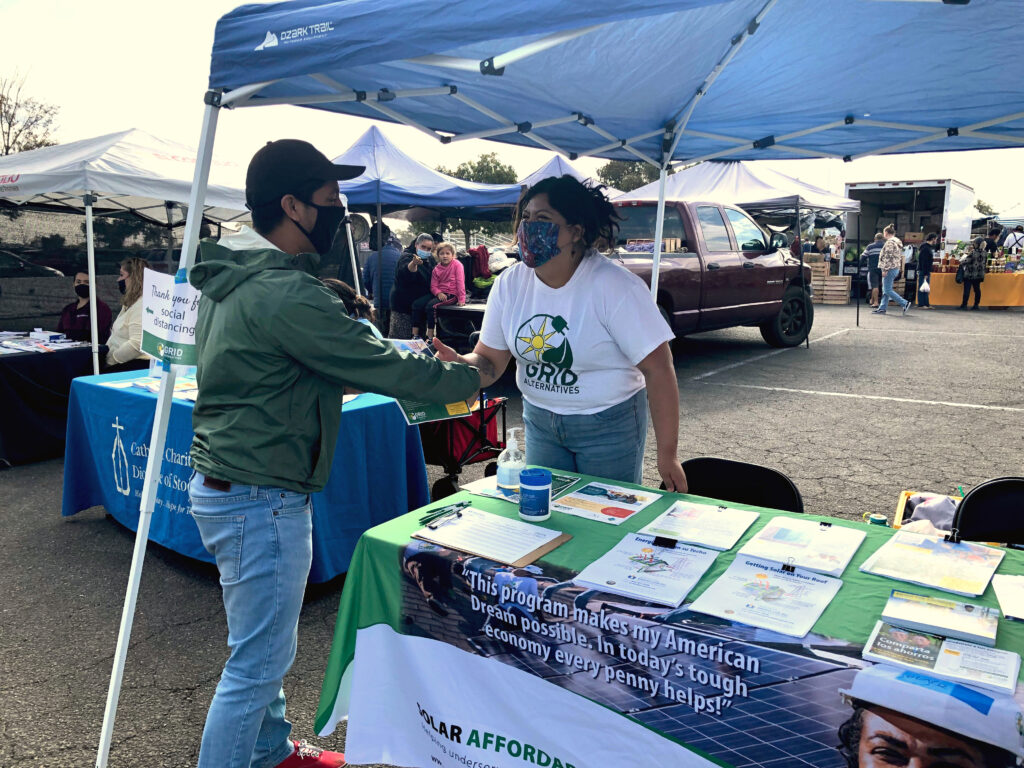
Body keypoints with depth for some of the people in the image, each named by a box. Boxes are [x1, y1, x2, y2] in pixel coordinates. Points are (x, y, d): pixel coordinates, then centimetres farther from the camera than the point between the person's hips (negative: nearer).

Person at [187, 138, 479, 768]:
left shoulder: (233, 277, 9)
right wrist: (470, 378, -4)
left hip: (224, 486, 11)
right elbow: (382, 366, -19)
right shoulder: (286, 293, -24)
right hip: (260, 501, -11)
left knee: (264, 645, 25)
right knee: (258, 663, 5)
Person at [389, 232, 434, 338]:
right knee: (400, 337, -6)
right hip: (403, 304, -7)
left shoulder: (430, 259, 9)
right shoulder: (406, 257, -13)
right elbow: (406, 271, -38)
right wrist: (414, 263, -59)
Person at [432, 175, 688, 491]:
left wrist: (667, 455, -20)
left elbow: (658, 369, -20)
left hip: (609, 425, -4)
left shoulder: (615, 286, -21)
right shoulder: (510, 284, -6)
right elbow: (490, 362, -2)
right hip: (539, 420, 5)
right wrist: (457, 362, -26)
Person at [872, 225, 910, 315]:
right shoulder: (898, 241, 17)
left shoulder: (890, 242, -14)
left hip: (890, 269, -10)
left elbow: (888, 257, -20)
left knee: (888, 290, -7)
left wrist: (885, 269, -20)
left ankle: (905, 303, -6)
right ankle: (882, 308, 12)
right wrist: (899, 269, 23)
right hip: (896, 268, 10)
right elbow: (901, 257, 20)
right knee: (885, 290, 11)